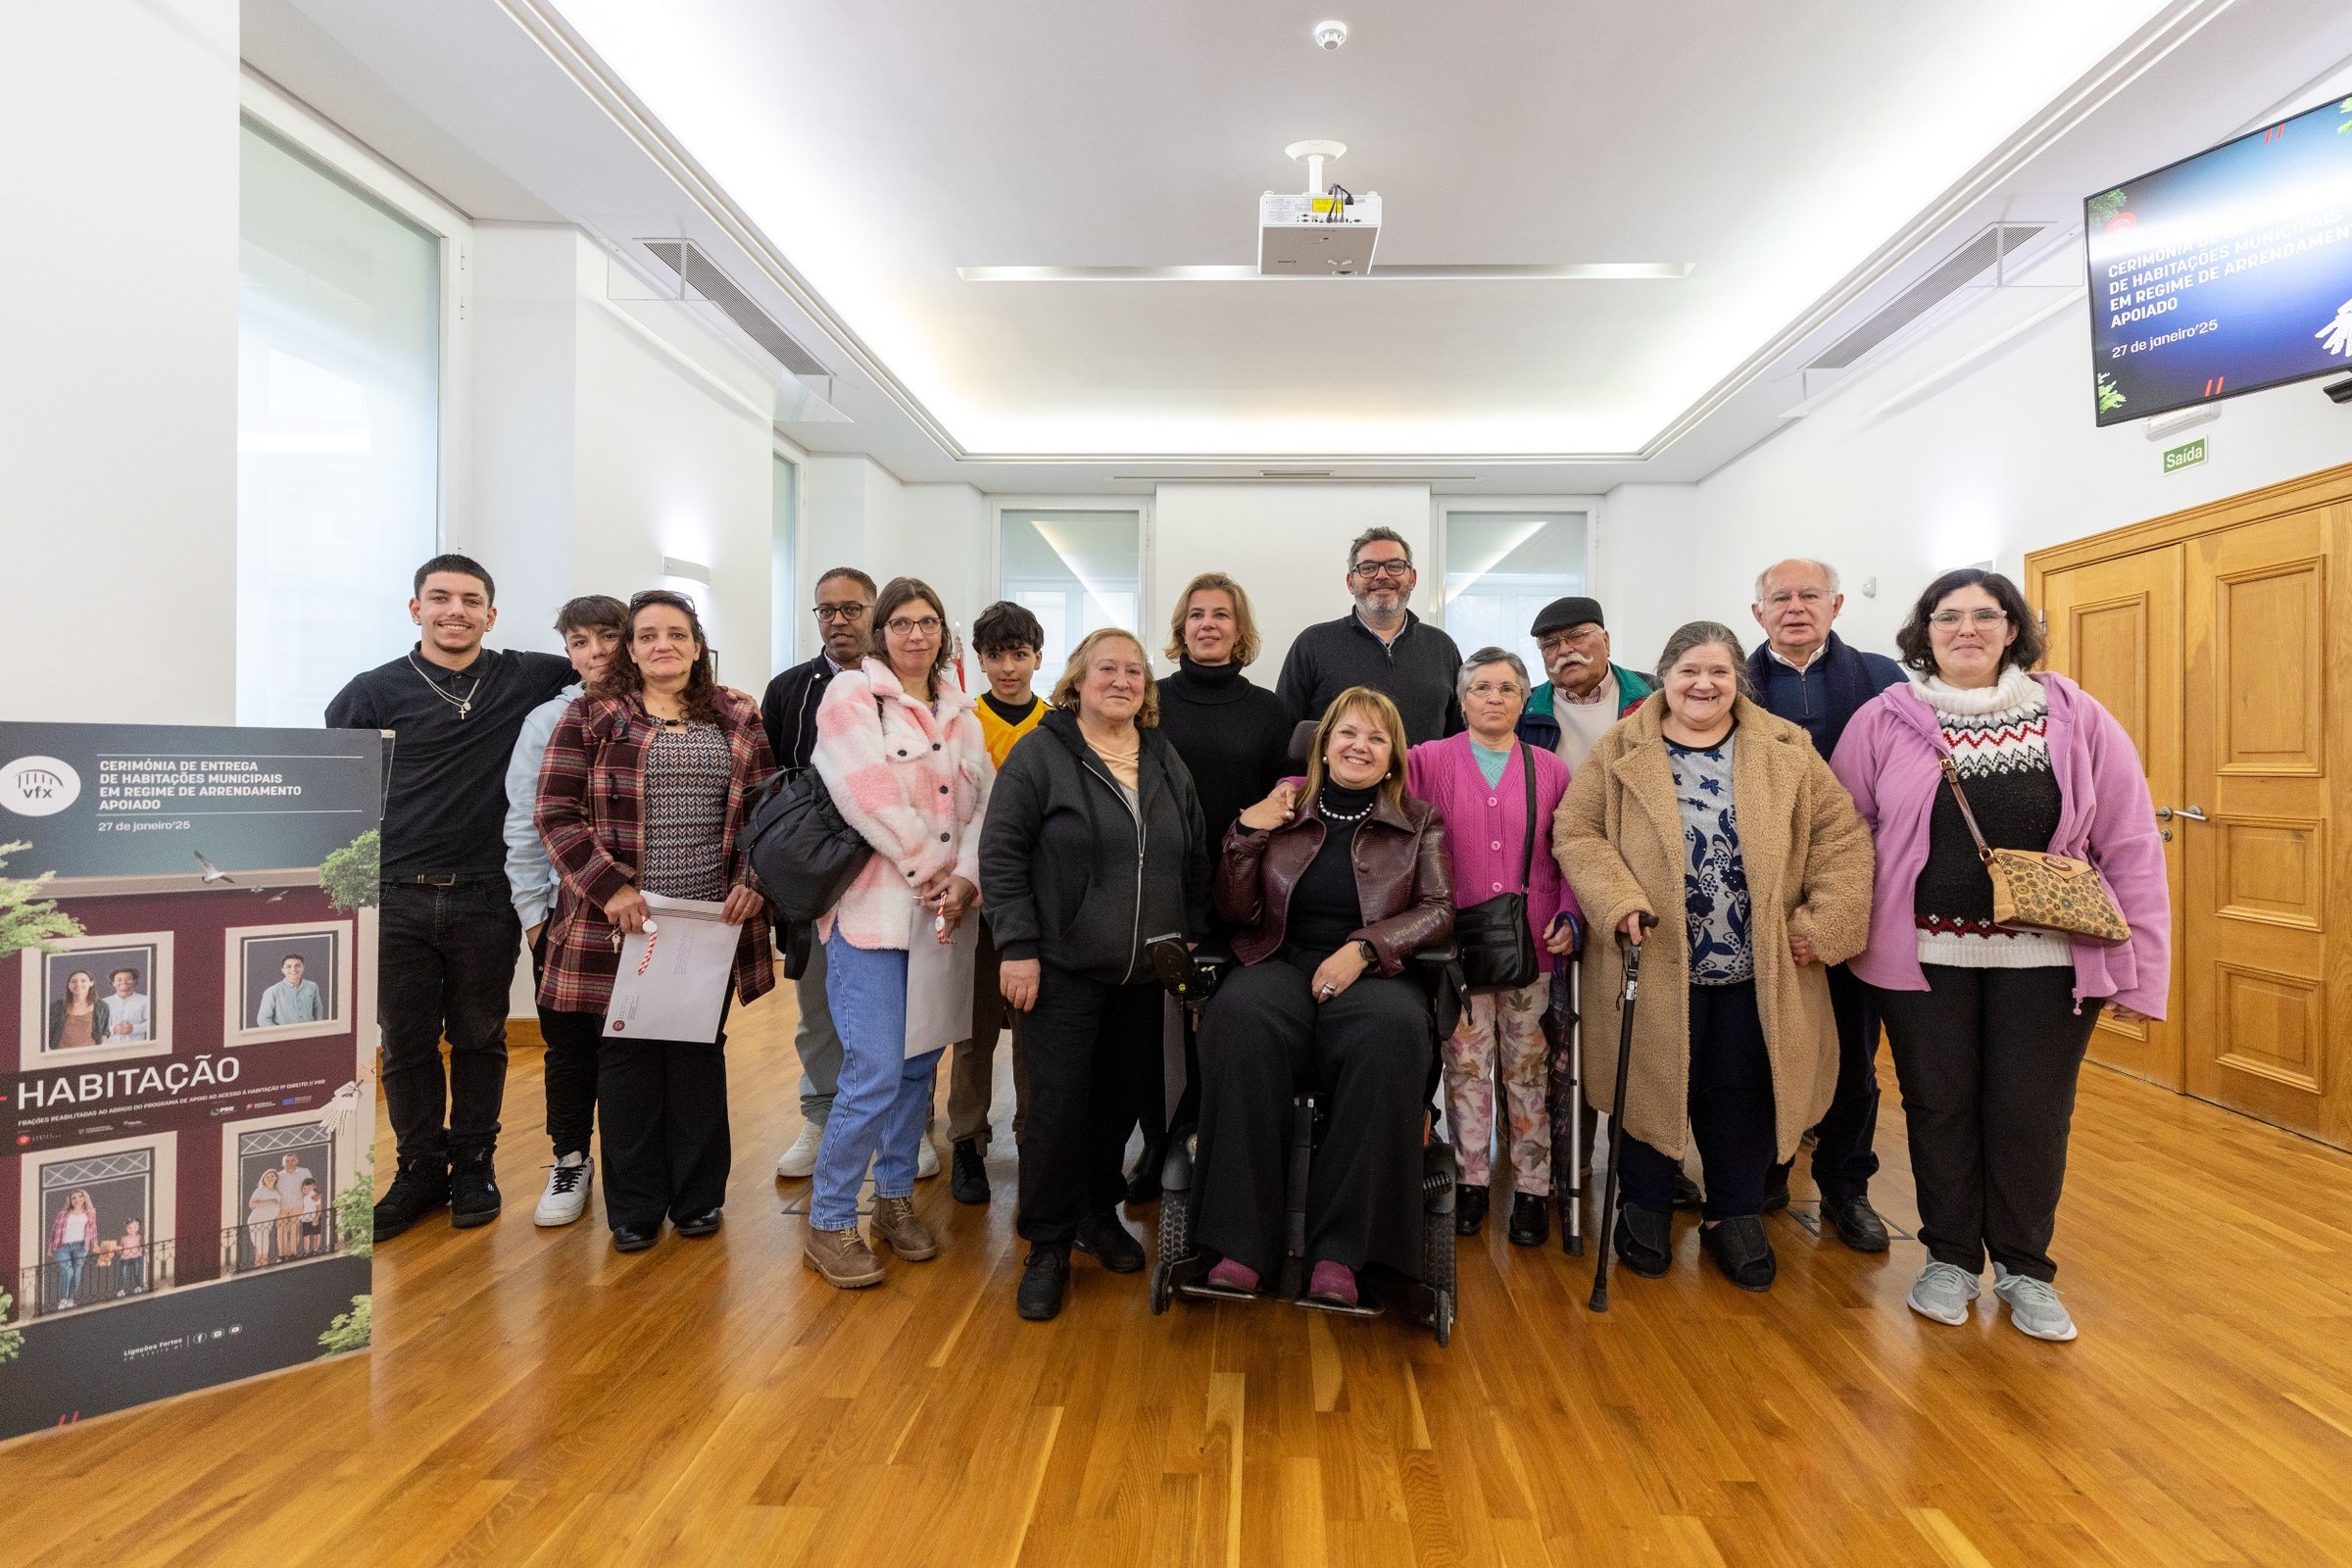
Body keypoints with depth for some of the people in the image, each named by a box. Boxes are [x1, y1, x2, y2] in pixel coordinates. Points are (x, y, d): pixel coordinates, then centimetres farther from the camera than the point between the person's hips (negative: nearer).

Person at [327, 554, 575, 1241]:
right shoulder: (375, 692, 3)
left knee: (480, 1040, 11)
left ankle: (473, 1165, 27)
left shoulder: (525, 678, 2)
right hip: (398, 899, 1)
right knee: (406, 1043, 10)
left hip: (487, 899, 0)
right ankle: (420, 1169, 27)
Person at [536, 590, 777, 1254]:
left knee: (700, 1056, 12)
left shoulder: (737, 719, 8)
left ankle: (698, 1197, 27)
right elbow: (557, 813, -3)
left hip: (711, 924, 2)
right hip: (618, 923, -1)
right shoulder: (591, 715, 2)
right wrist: (609, 887, -14)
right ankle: (633, 1209, 24)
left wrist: (753, 882, -6)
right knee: (626, 1059, 8)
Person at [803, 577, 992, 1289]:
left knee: (920, 1063, 12)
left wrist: (965, 877, -10)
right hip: (873, 910, -5)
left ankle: (895, 1197, 31)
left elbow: (983, 801, 5)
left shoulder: (958, 711, 14)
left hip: (940, 913, 6)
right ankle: (828, 1222, 11)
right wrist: (927, 870, -9)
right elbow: (868, 796, -12)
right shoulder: (851, 694, -3)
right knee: (875, 1074, -8)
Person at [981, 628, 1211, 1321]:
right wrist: (1018, 948, -13)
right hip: (1063, 968, -4)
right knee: (1059, 1102, -1)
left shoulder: (1167, 763, 11)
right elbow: (1001, 853, -9)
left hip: (1146, 973, 5)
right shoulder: (1040, 753, -5)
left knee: (1123, 1096, 13)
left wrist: (1190, 937, 10)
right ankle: (1048, 1247, 17)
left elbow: (1194, 861, 16)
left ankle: (1099, 1212, 35)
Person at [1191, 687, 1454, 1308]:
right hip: (1281, 961, 1)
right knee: (1239, 1018, -35)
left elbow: (1438, 910, 3)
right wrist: (1248, 834, -4)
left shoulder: (1420, 821, 14)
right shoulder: (1281, 807, 14)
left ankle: (1338, 1250, -26)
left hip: (1372, 972, 0)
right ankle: (1242, 1243, -27)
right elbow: (1237, 912, 12)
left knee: (1392, 1030, -36)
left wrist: (1362, 948, -13)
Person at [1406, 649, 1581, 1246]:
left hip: (1534, 945, 1)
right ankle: (1471, 1180, 21)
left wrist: (1570, 914, -4)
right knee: (1465, 1064, 6)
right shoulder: (1431, 761, 3)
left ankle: (1532, 1187, 20)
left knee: (1530, 1067, 7)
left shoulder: (1550, 770, 8)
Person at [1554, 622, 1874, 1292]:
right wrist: (1619, 902, -17)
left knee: (1746, 1096, 12)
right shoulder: (1619, 752, 0)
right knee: (1655, 1086, 10)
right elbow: (1575, 834, -4)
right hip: (1657, 968, -1)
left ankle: (1735, 1215, 33)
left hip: (1758, 972, 2)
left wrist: (1824, 923, -5)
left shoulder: (1786, 751, 5)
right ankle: (1645, 1209, 31)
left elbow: (1842, 836, 4)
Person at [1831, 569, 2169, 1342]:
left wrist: (2138, 969, -2)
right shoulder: (1884, 720, -1)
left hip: (2045, 958, 1)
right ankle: (1950, 1257, 28)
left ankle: (2025, 1268, 30)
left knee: (2031, 1112, 9)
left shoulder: (2075, 718, 1)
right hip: (1926, 953, 0)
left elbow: (2129, 848, 1)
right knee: (1938, 1105, 10)